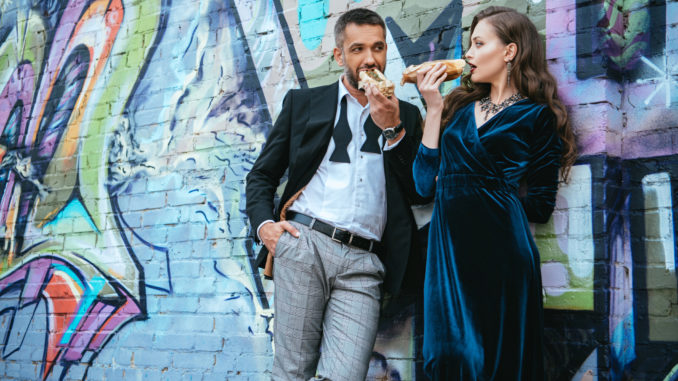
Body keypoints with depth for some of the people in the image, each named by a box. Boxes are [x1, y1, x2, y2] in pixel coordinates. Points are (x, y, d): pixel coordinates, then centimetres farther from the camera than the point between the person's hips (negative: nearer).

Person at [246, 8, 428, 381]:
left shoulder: (405, 116, 17)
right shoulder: (302, 102, 15)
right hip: (304, 244, 0)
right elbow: (261, 175, 15)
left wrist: (391, 128, -2)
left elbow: (420, 192, 7)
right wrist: (264, 223, -4)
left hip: (364, 263, 1)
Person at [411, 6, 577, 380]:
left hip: (499, 249, -4)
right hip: (449, 248, 4)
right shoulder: (460, 107, 14)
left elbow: (539, 205, -2)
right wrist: (434, 109, 2)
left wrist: (484, 189, 3)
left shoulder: (537, 115, 1)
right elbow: (425, 182, 4)